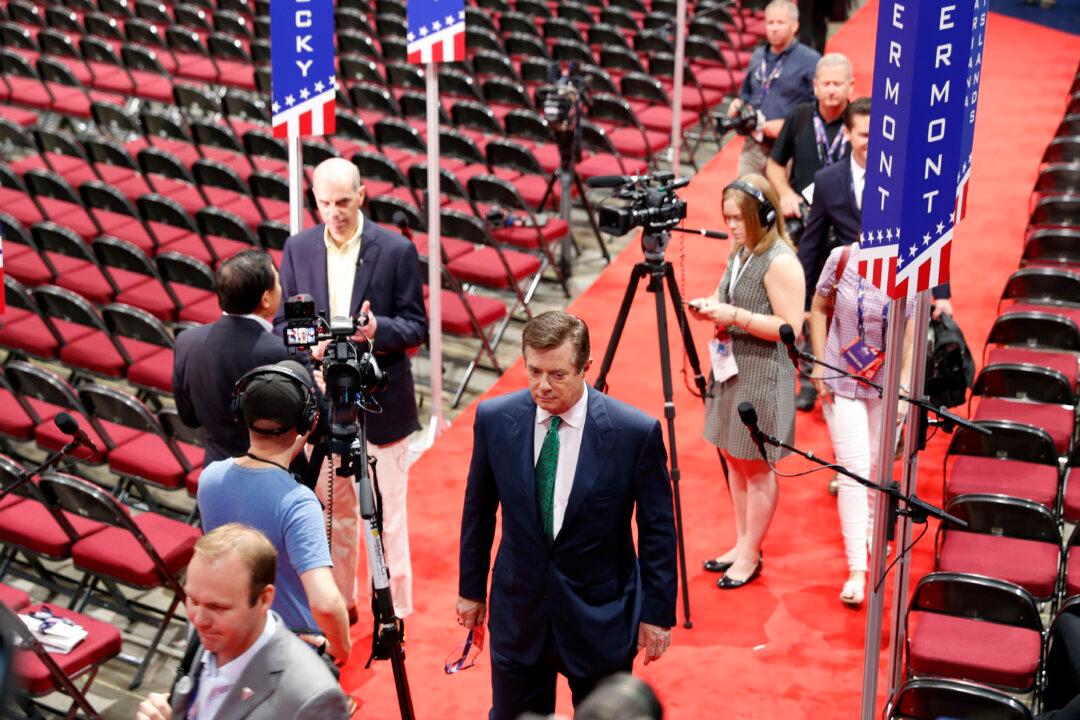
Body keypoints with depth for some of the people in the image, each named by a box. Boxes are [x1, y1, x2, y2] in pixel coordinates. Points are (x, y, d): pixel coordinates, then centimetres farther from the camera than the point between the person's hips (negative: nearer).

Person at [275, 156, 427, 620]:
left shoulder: (397, 251, -9)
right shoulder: (298, 248, 1)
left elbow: (416, 328, -6)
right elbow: (282, 322, 5)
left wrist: (378, 328, -28)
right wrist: (309, 345, -17)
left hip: (380, 403, -3)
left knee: (385, 512, 6)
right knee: (333, 507, 17)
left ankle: (394, 611, 20)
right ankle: (340, 601, 33)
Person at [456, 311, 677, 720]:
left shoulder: (636, 432, -18)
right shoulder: (494, 419, -10)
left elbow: (657, 529, -7)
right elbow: (478, 510, 4)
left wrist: (657, 612, -2)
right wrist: (471, 589, 10)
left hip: (600, 616, -2)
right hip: (518, 611, 2)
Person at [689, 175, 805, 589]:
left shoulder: (780, 262, -18)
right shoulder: (741, 253, 9)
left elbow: (790, 327, -22)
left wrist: (734, 316, -25)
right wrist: (713, 309, -1)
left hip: (762, 376, -9)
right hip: (730, 368, 9)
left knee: (755, 466, 3)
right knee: (732, 458, 15)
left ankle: (750, 556, 15)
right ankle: (742, 543, 28)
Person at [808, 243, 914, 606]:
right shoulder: (842, 259, -12)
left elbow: (912, 336, -9)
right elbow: (818, 309, 1)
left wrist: (903, 389, -13)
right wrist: (819, 366, -2)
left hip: (887, 384, 1)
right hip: (842, 381, -1)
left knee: (879, 465, 15)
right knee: (853, 471, -5)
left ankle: (870, 525, 46)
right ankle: (857, 570, -2)